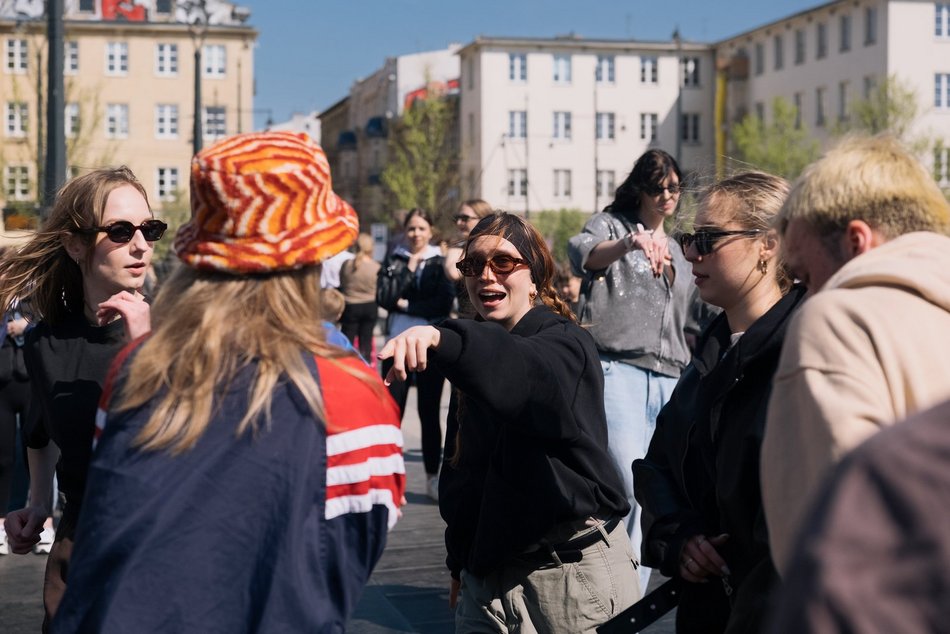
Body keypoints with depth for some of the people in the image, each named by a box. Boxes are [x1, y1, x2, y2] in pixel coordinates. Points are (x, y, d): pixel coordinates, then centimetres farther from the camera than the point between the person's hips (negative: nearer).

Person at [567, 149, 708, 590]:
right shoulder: (611, 223, 5)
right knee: (634, 490, -21)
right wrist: (629, 244, -40)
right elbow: (582, 251, -20)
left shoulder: (678, 253, 25)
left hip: (668, 380, 6)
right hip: (617, 369, -6)